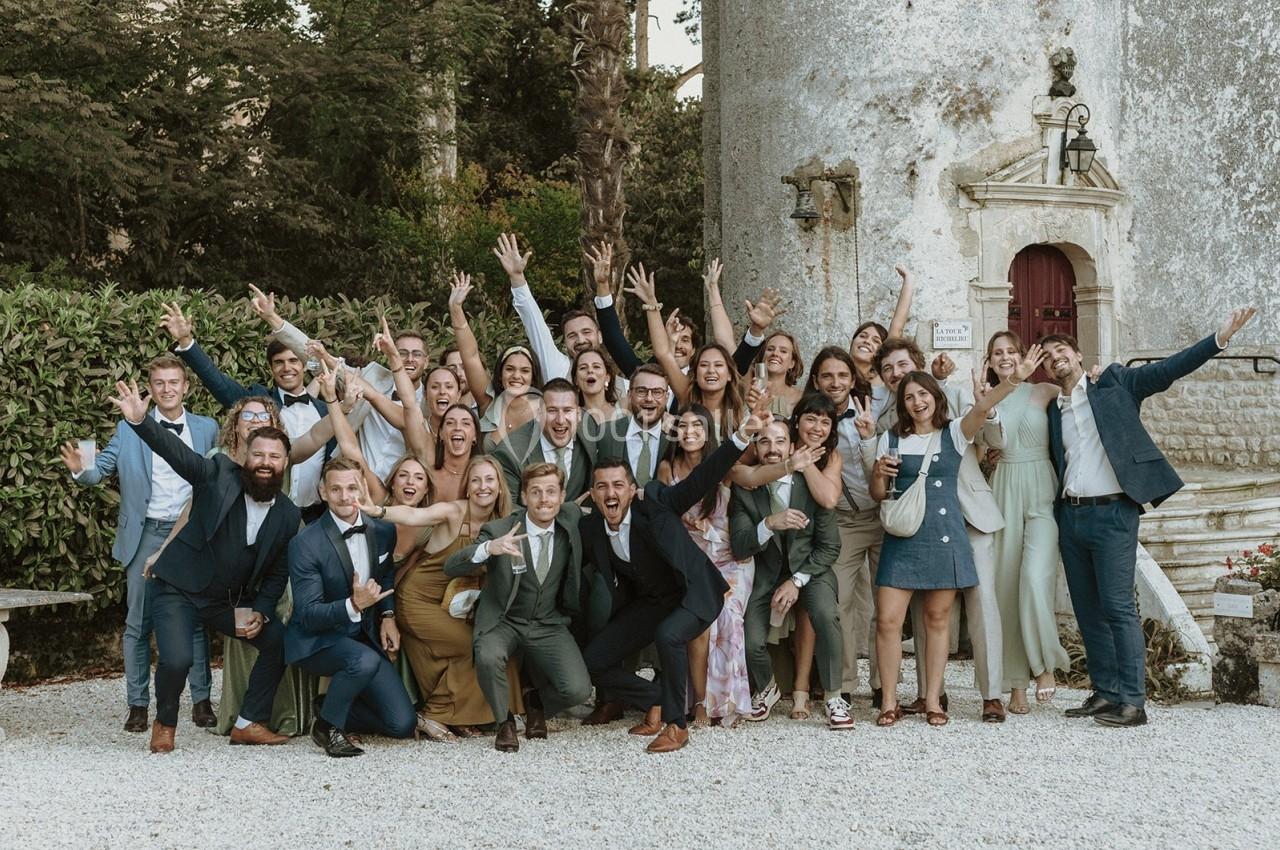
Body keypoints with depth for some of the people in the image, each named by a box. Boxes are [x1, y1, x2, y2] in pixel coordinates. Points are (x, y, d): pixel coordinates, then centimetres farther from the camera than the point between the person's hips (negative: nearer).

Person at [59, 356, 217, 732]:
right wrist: (81, 468, -26)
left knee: (196, 620, 5)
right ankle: (137, 704, 10)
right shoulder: (130, 429, 4)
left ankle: (201, 699, 14)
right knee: (138, 623, 3)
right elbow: (103, 466, -5)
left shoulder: (207, 429, 6)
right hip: (145, 535, 0)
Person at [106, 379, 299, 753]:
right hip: (179, 592, -5)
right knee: (177, 659, -25)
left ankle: (249, 723, 10)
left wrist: (260, 614, -8)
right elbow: (175, 449, -26)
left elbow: (277, 574, 6)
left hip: (232, 601, 5)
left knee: (279, 641, -7)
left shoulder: (289, 515, -2)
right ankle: (165, 724, 7)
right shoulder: (219, 475, -12)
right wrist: (139, 420, -44)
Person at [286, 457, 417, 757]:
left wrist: (388, 615, 4)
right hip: (317, 640, -5)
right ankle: (327, 724, -11)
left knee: (403, 724, -6)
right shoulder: (306, 544, -18)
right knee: (364, 661, -38)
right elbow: (307, 615, -18)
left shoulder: (383, 530, -2)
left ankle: (334, 707, 18)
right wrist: (353, 605, -34)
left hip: (365, 637, 5)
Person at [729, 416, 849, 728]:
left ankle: (833, 697, -11)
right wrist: (770, 524, -36)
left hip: (809, 567, -1)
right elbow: (739, 547, -17)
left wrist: (797, 582, -18)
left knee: (826, 615, -31)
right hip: (766, 571, 1)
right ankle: (767, 688, 23)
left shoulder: (812, 484, -13)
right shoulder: (744, 490, -11)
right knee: (752, 644, -14)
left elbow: (830, 546, -8)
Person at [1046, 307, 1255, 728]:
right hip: (1070, 516, 6)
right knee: (1088, 612, 8)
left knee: (1117, 607, -10)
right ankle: (1105, 693, 15)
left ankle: (1132, 702, -9)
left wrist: (1220, 338, -14)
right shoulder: (1053, 411, 16)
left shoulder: (1115, 385, 4)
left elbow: (1167, 370, -3)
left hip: (1112, 514, -6)